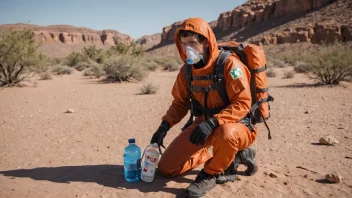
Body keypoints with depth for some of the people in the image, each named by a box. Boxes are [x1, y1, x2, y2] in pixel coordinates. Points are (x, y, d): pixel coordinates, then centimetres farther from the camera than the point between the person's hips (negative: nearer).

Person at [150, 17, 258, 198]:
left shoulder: (229, 63, -21)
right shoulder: (187, 70, -2)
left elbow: (243, 103, -25)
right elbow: (180, 103, 5)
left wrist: (213, 122, -36)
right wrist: (164, 126, -10)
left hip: (236, 124, -6)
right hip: (205, 123, 6)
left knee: (226, 134, -45)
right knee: (166, 167, 3)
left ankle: (211, 173, -9)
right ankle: (226, 158, 14)